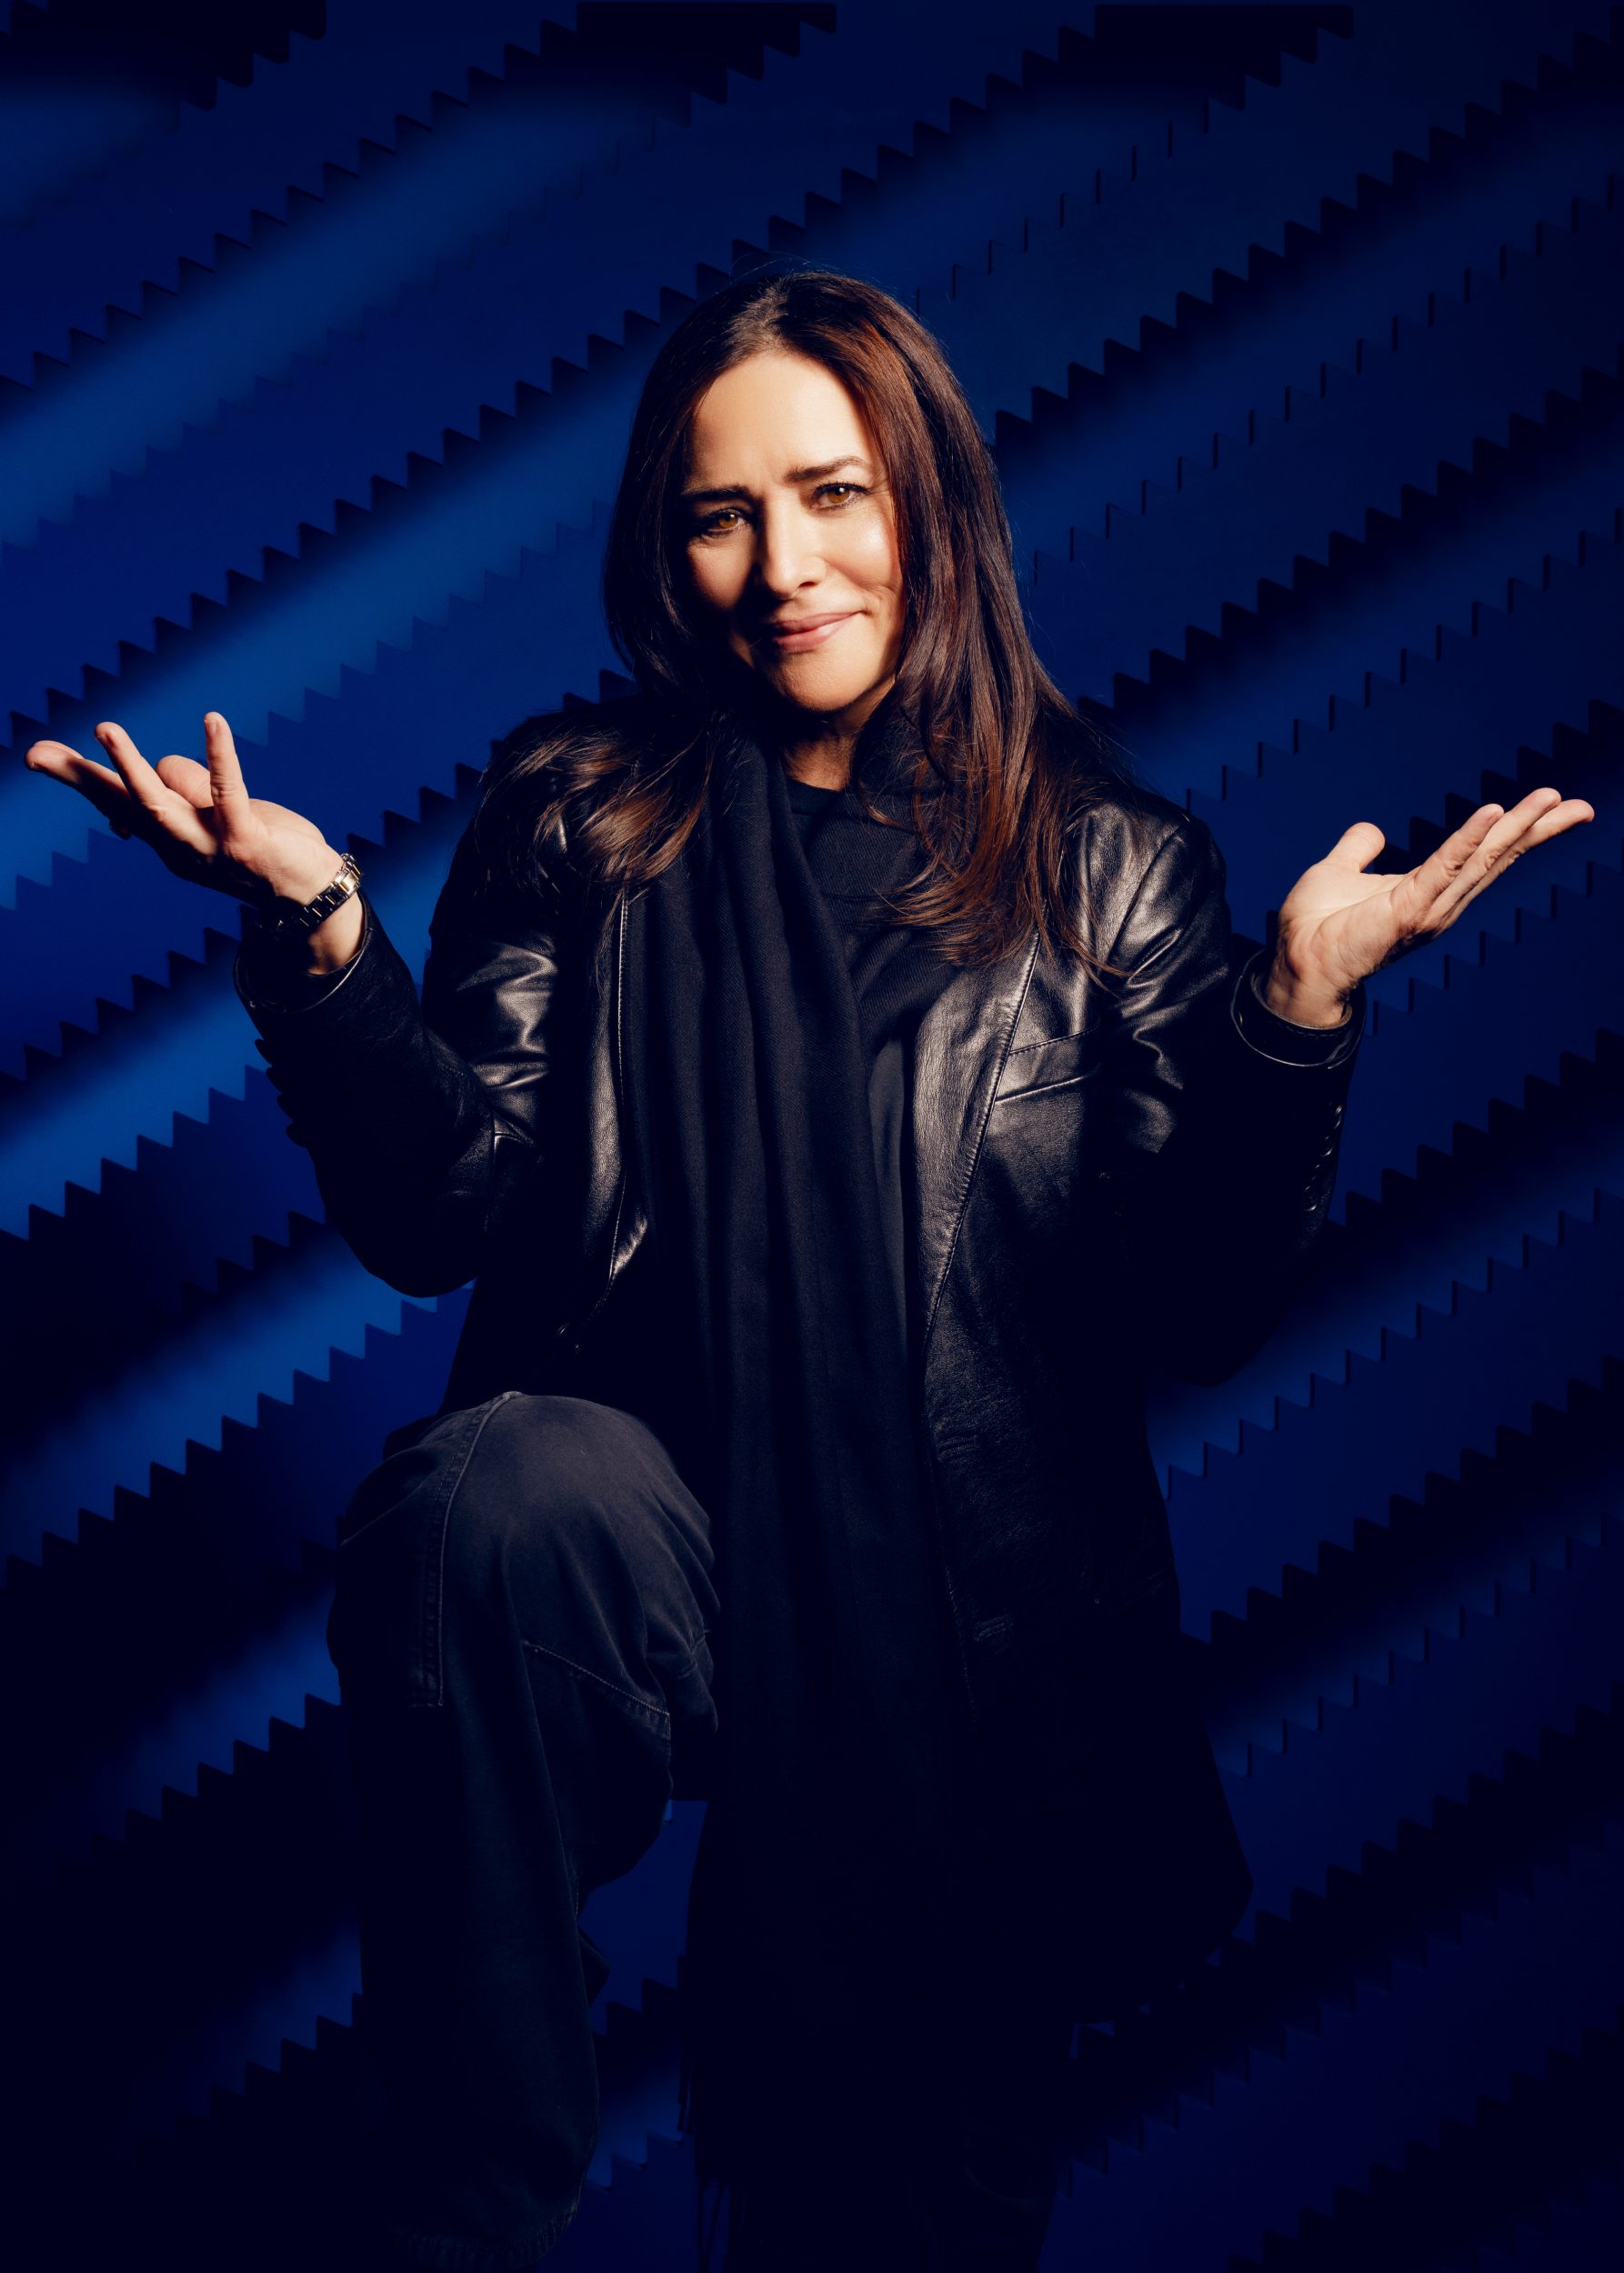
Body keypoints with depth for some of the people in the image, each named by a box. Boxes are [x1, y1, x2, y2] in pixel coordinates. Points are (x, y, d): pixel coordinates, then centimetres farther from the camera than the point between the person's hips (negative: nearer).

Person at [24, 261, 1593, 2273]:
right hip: (636, 1529, 0)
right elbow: (443, 1216, -3)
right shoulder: (577, 812, 5)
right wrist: (317, 931, -16)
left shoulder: (1109, 862, 3)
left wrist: (1303, 1000, -16)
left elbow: (1198, 1313, -3)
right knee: (497, 1494, -33)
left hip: (978, 1630, 1)